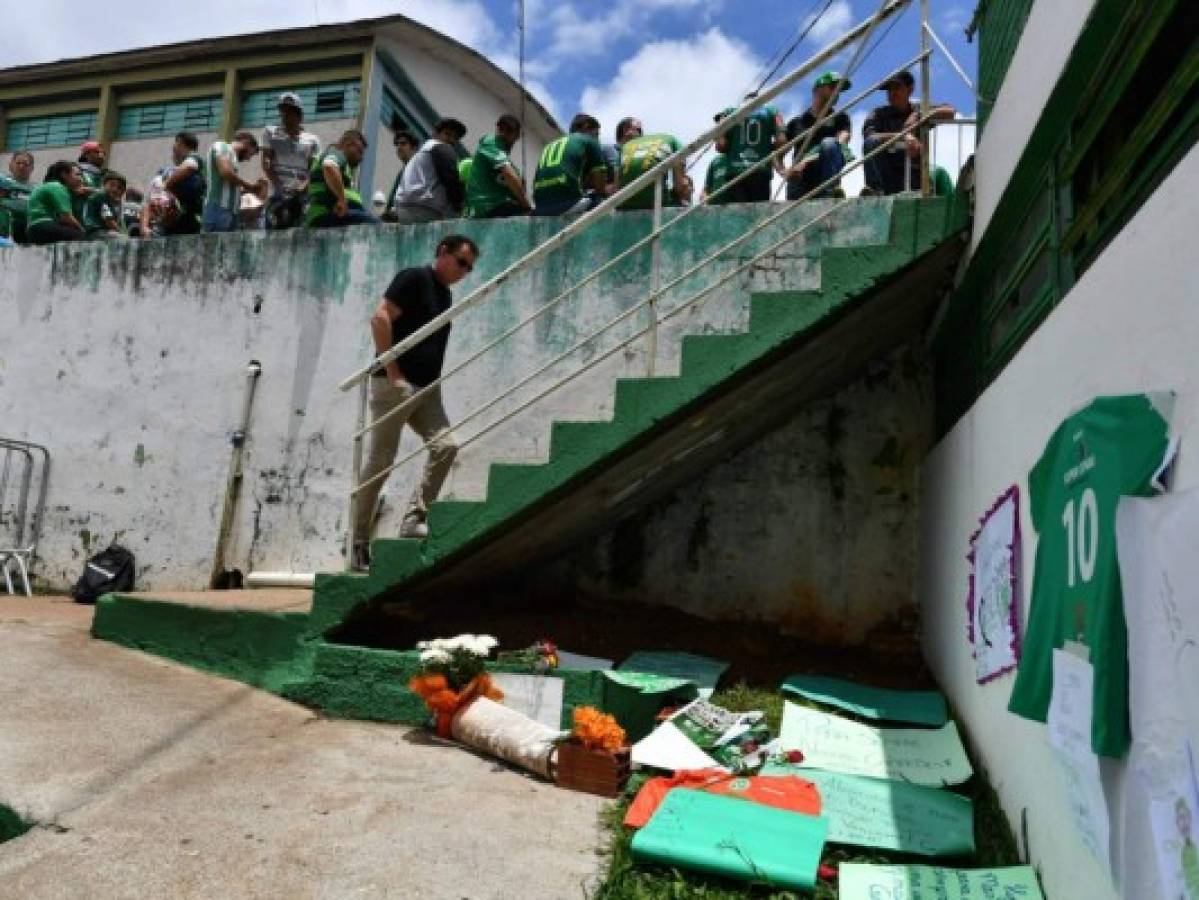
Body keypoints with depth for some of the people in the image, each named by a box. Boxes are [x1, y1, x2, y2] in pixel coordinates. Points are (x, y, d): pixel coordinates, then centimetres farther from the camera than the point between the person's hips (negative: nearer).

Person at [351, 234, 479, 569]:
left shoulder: (445, 296, 18)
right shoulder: (415, 278, -6)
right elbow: (380, 318, -16)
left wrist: (433, 381, 16)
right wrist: (392, 372, -18)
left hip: (427, 389, 8)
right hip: (395, 385, -8)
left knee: (447, 445, -8)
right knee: (380, 460, -3)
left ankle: (413, 519, -2)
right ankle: (360, 541, 7)